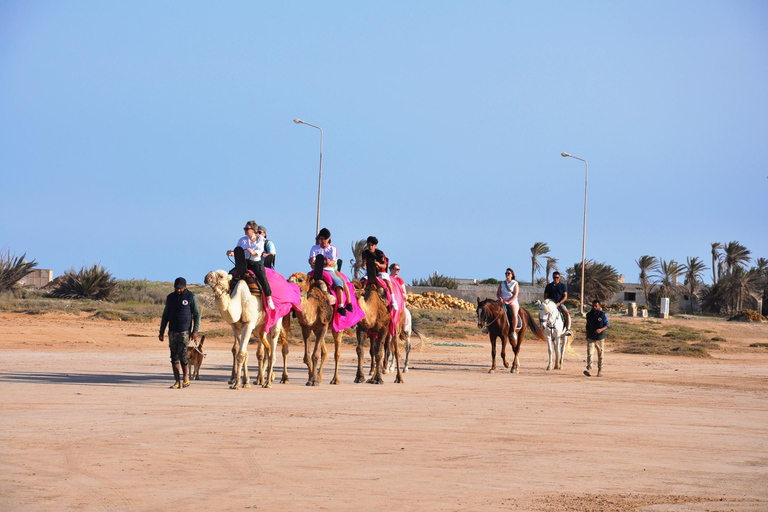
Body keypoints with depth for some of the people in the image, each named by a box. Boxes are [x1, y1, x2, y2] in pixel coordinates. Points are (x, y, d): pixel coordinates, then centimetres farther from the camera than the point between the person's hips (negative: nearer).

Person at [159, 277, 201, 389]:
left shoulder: (190, 297, 0)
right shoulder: (170, 297, 10)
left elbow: (197, 314, 2)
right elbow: (165, 315, 16)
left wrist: (195, 330, -7)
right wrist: (162, 331, 10)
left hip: (185, 331, -4)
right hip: (172, 331, 4)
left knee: (182, 354, -14)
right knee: (174, 356, 0)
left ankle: (186, 379, 2)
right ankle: (177, 382, 3)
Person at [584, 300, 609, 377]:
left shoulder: (603, 315, -6)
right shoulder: (589, 315, 5)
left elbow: (606, 326, -6)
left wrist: (601, 329, -25)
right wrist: (587, 336, 17)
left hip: (600, 338, -2)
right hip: (591, 338, 2)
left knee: (600, 355, 9)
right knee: (590, 354, -13)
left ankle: (600, 370, 20)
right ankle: (588, 369, -23)